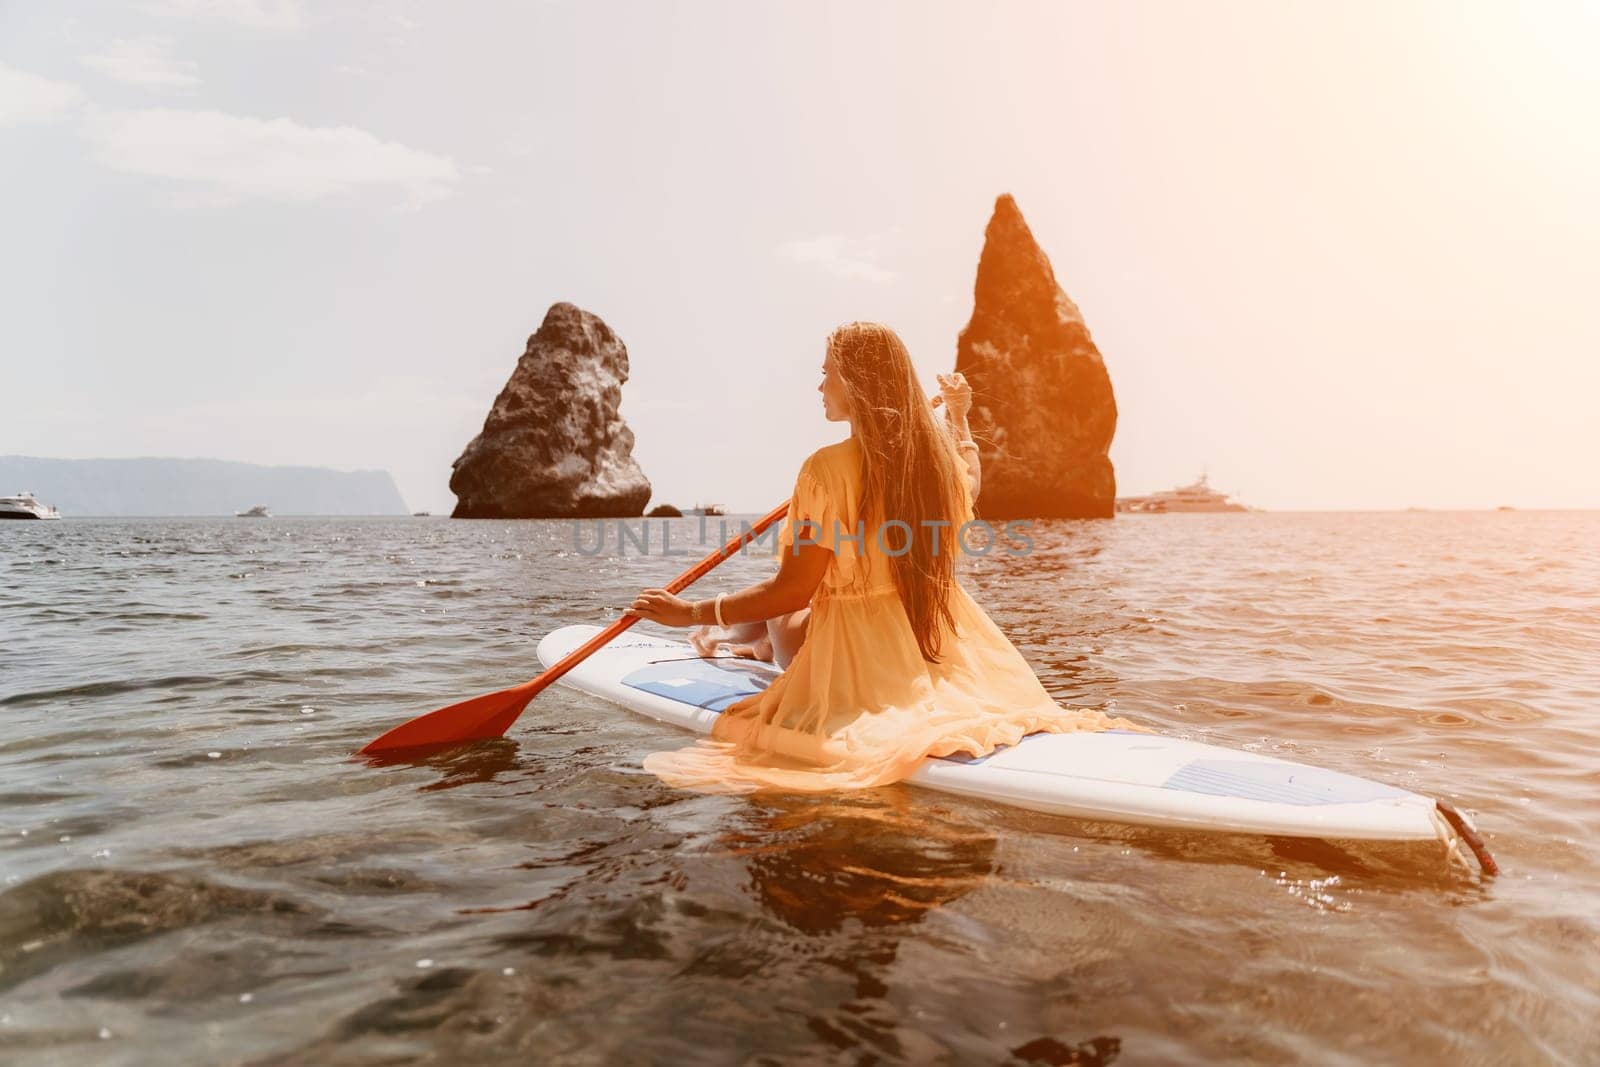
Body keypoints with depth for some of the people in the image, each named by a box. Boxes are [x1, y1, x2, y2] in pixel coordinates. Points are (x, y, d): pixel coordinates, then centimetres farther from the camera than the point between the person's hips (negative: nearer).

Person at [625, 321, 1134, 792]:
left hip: (857, 657, -6)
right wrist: (959, 415, 39)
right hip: (941, 646, 6)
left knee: (783, 618, 25)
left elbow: (792, 591, -19)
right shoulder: (940, 454, -4)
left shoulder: (827, 468, -21)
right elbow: (970, 479, 24)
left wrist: (692, 612, -9)